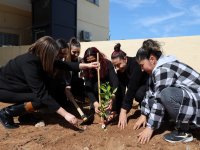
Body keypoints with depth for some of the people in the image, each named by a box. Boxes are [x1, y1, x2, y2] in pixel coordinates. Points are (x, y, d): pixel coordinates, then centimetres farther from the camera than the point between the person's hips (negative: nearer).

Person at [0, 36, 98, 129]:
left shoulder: (37, 58, -10)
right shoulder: (29, 63, -33)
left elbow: (63, 65, -2)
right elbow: (42, 94, -36)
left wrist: (87, 65, -5)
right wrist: (65, 114, -36)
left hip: (16, 86, 8)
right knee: (41, 99, -22)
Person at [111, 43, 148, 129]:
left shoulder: (135, 64, -34)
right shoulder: (120, 69, -14)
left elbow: (131, 88, -38)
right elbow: (120, 90, -18)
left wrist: (123, 111, -39)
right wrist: (117, 110, -25)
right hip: (138, 84, 8)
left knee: (139, 95, -36)